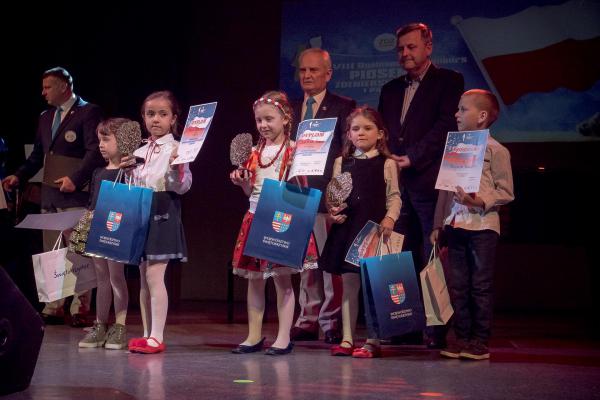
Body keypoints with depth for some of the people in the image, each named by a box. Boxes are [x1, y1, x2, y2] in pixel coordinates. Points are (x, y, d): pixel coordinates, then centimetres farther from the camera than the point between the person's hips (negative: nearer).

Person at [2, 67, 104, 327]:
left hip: (76, 195, -8)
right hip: (50, 196, 8)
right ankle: (53, 308, 13)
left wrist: (75, 178, -21)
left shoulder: (88, 112, -4)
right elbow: (38, 155, 22)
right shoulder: (45, 117, 20)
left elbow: (95, 151, -12)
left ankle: (80, 309, -2)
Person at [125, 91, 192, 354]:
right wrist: (126, 170, 5)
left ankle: (157, 337, -9)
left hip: (163, 216, -7)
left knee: (154, 276, -12)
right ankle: (147, 335, 16)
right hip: (141, 215, 7)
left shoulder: (175, 149, -6)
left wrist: (177, 168, -28)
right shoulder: (139, 153, 15)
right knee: (143, 278, 9)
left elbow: (183, 186, -11)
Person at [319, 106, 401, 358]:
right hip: (347, 228, 3)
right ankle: (347, 339, 14)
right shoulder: (341, 163, 10)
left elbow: (394, 197, 3)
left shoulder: (387, 164, 3)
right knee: (348, 284, 7)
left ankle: (373, 342, 8)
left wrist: (389, 218, -13)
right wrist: (333, 211, -7)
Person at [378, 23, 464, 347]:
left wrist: (412, 158, -14)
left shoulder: (448, 81, 3)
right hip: (396, 183, 6)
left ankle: (437, 329, -2)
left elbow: (445, 125, -8)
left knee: (432, 260, -6)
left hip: (429, 182, -6)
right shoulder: (390, 89, 22)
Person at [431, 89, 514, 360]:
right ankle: (461, 337, 15)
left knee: (480, 285, 0)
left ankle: (480, 341, 7)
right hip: (455, 224, 6)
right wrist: (438, 224, 14)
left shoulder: (495, 150, -4)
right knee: (457, 285, 7)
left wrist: (479, 201, -21)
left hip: (482, 224, -6)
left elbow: (506, 192, -8)